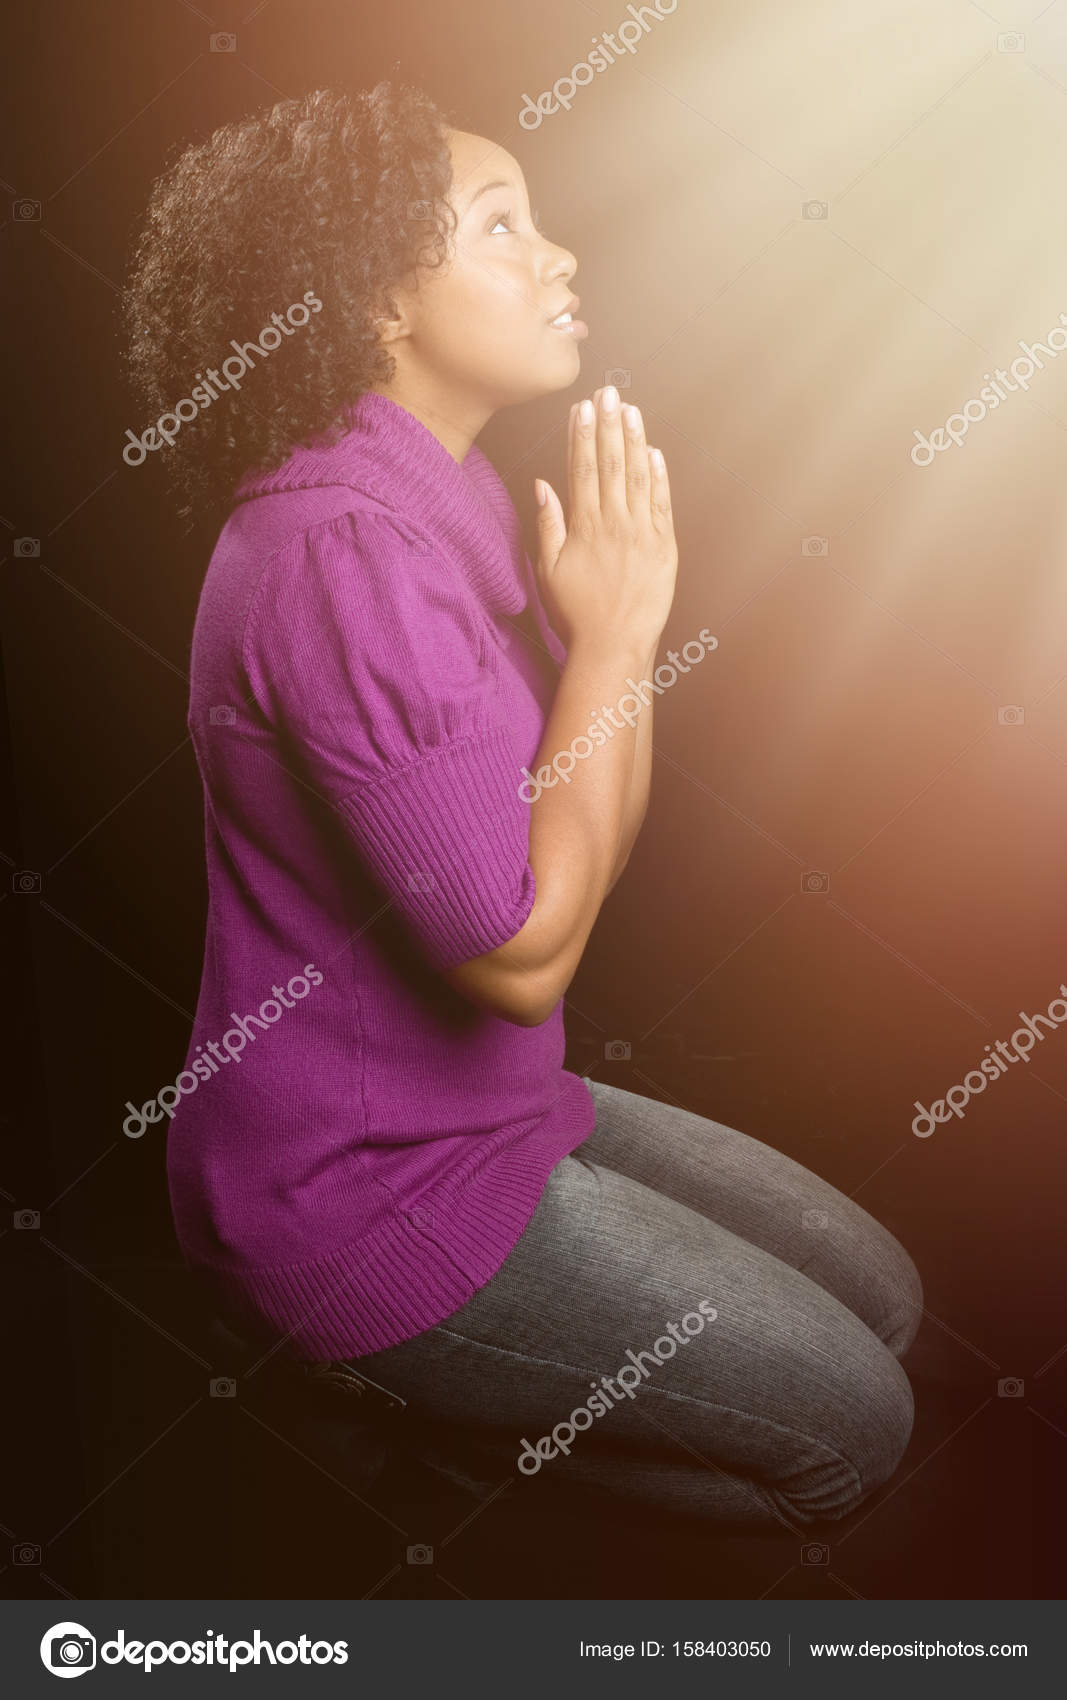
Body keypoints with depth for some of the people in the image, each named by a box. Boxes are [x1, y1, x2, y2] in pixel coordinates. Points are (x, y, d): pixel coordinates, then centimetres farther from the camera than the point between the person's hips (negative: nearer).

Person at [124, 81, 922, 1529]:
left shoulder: (453, 503, 5)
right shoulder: (344, 554, -26)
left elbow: (595, 845, 5)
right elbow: (523, 950, -25)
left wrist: (625, 609, -8)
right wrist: (612, 633, -19)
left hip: (488, 1108, 9)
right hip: (361, 1188, -9)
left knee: (880, 1295, 14)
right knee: (855, 1424, 0)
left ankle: (459, 1394, 16)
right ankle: (407, 1409, 10)